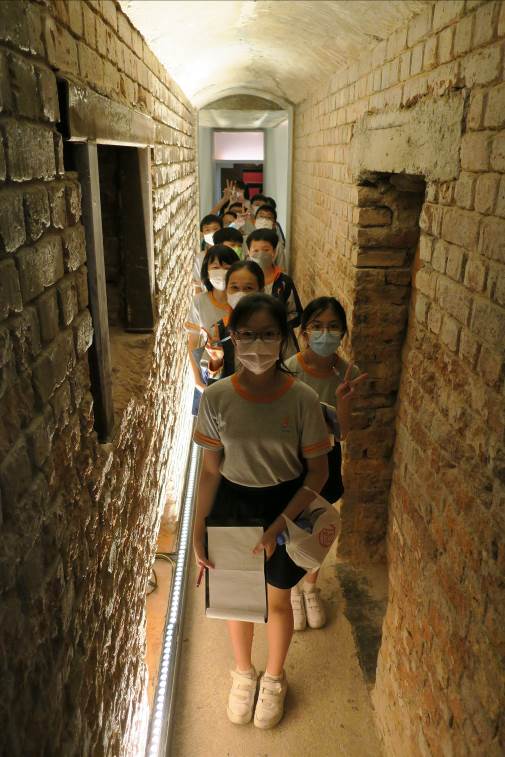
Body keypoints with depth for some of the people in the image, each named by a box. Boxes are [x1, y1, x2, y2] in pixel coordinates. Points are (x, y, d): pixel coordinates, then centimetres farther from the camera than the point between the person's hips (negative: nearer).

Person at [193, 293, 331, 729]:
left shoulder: (303, 398, -19)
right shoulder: (217, 397, -16)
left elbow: (318, 471, -12)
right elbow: (211, 468, -6)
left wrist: (278, 526, -18)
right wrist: (198, 531, -5)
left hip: (285, 506, -1)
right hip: (232, 506, 1)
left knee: (277, 599, 19)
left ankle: (274, 678, 49)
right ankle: (243, 673, 51)